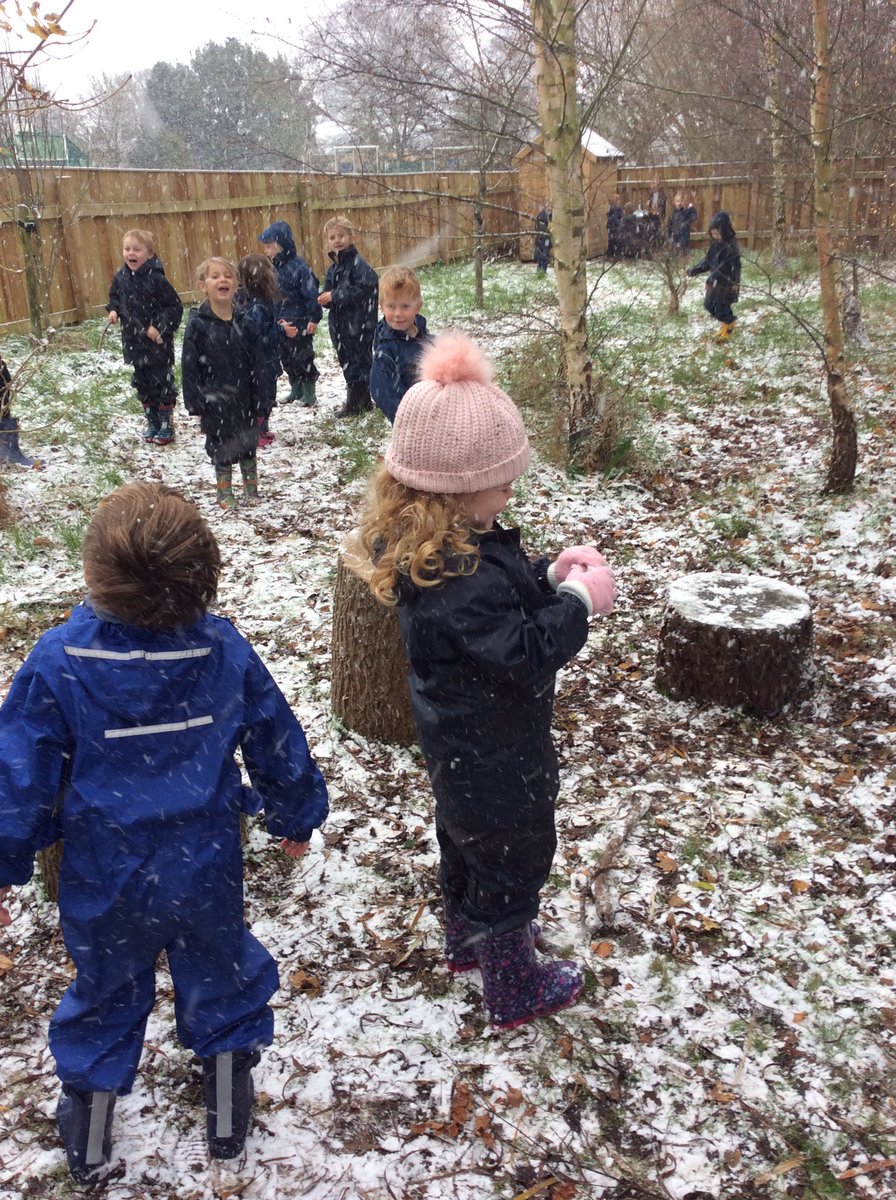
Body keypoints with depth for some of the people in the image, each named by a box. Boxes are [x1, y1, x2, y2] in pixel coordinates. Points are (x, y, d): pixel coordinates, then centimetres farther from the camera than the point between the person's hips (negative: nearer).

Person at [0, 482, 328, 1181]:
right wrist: (297, 818, 13)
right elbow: (278, 745, -4)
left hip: (104, 884, 0)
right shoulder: (222, 648, -16)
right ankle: (229, 1109, 42)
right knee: (219, 973, 26)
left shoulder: (58, 662, -22)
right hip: (207, 872, 1)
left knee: (107, 991, 25)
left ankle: (88, 1128, 42)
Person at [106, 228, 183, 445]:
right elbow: (115, 298, 20)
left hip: (158, 343, -6)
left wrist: (159, 327, -20)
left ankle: (166, 425, 13)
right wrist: (113, 310, -1)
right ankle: (152, 422, 25)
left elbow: (175, 306, -13)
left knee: (162, 383, 2)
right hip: (134, 342, 6)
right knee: (142, 384, 13)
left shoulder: (156, 279, -17)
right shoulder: (120, 277, 1)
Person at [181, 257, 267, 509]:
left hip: (243, 402, 2)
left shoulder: (244, 325, -4)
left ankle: (252, 489, 32)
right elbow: (189, 368, -8)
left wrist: (259, 404, -3)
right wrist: (195, 405, -10)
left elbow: (258, 368, -1)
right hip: (215, 405, -2)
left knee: (248, 448, 15)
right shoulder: (197, 325, -10)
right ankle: (225, 494, 26)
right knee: (221, 451, 10)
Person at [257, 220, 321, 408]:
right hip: (282, 324, 8)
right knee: (286, 358, 14)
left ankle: (309, 392, 16)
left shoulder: (299, 267, -17)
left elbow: (311, 294, -19)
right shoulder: (275, 269, 7)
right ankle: (296, 389, 28)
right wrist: (278, 321, 10)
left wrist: (314, 319, -20)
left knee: (302, 357, 2)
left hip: (301, 324, -8)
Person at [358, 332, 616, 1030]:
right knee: (514, 859, 10)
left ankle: (468, 938, 52)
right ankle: (515, 990, 31)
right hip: (496, 759, -10)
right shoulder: (462, 574, -36)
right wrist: (577, 601, -22)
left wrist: (549, 578, -6)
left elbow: (497, 605, 7)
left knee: (467, 840, 28)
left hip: (458, 745, 10)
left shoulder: (426, 546, -5)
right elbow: (524, 655, -33)